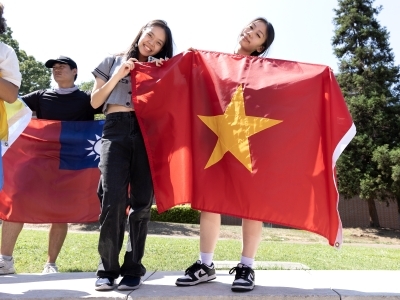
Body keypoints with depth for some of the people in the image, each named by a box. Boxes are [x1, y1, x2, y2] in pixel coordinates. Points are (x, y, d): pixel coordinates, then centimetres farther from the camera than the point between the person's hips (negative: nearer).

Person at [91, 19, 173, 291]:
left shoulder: (159, 68, 21)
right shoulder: (113, 62, 19)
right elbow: (95, 101, 12)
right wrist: (118, 76, 2)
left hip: (146, 132, 1)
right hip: (116, 130, -1)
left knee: (141, 201, -4)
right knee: (114, 198, -15)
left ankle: (133, 268, 7)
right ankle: (107, 268, -1)